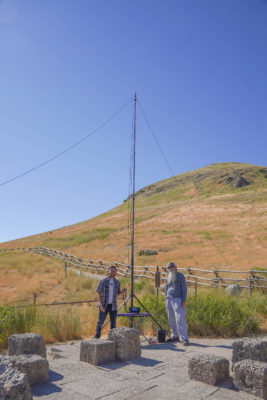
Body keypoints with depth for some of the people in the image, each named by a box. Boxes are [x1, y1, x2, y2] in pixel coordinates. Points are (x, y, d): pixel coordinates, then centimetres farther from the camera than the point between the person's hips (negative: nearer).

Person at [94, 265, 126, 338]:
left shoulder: (117, 282, 7)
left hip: (113, 305, 4)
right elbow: (99, 293, -8)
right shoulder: (103, 281, -7)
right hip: (104, 305, -4)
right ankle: (97, 337, 6)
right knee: (100, 321, -3)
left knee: (113, 322, 6)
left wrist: (122, 291, -6)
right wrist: (101, 305, -17)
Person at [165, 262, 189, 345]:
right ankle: (175, 336, 17)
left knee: (180, 319, -13)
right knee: (171, 319, 6)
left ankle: (184, 339, -13)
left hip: (177, 299, -6)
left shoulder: (180, 276, 2)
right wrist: (165, 300, 16)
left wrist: (184, 300, -10)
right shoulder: (168, 277, 18)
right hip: (169, 299, 6)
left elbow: (184, 288, -2)